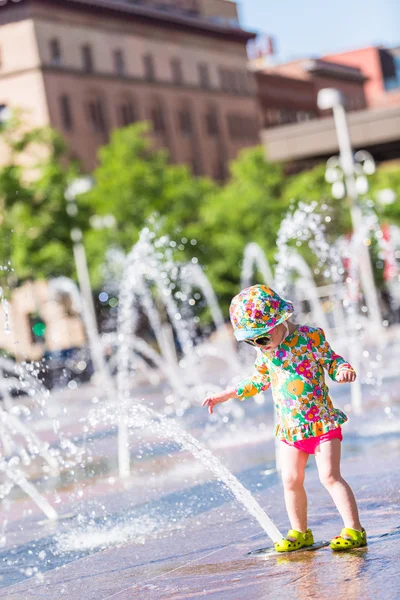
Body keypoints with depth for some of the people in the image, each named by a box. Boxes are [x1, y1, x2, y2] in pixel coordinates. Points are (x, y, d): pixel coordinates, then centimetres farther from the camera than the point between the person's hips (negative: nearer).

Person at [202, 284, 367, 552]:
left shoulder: (310, 336, -11)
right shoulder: (264, 351, 4)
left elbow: (332, 360, -3)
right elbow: (259, 380, 20)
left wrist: (343, 370, -26)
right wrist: (226, 394, 21)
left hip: (322, 421, -5)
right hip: (289, 427, 5)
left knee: (329, 475, -12)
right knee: (291, 480, 4)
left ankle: (354, 530, -7)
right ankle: (300, 532, 19)